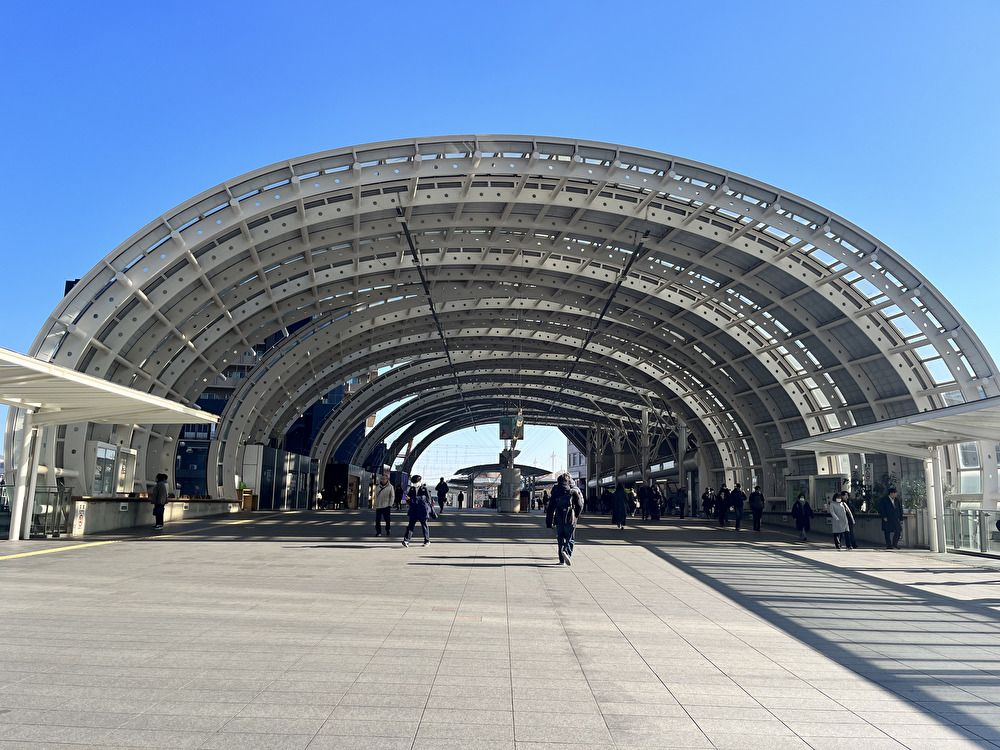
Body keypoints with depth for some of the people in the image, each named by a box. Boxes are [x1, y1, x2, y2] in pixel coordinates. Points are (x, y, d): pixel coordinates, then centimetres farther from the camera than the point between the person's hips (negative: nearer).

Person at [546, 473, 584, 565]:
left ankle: (562, 560, 12)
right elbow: (580, 505, -3)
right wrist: (576, 516, 13)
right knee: (570, 539, 5)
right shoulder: (574, 491, -2)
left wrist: (549, 522, 8)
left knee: (560, 540, 12)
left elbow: (550, 507, 4)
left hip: (559, 519, 2)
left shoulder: (555, 491, 4)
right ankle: (567, 552, -22)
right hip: (570, 520, -2)